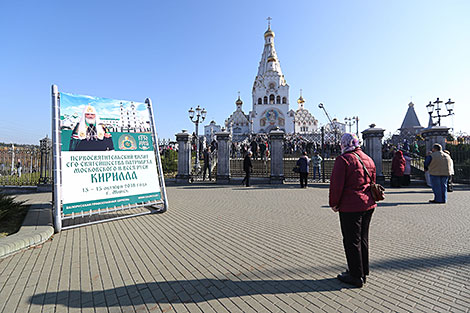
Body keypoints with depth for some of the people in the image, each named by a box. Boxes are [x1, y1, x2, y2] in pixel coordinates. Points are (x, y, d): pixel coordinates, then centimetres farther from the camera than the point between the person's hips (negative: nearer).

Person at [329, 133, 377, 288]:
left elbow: (336, 184, -18)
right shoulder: (368, 159, 11)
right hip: (368, 205, 8)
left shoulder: (343, 159, -15)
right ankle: (362, 272, 31)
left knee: (352, 241, 3)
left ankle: (356, 276, 13)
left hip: (350, 207, -8)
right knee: (363, 239, 18)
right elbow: (373, 182, 17)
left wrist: (334, 203, -7)